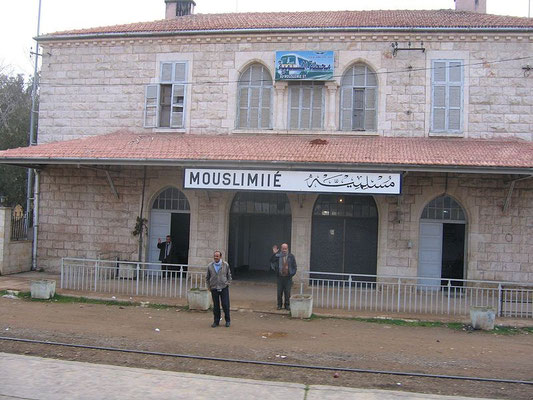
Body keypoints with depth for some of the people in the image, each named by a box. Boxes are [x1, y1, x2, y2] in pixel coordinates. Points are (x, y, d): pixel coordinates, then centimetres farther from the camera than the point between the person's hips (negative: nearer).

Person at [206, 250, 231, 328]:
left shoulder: (225, 265, 0)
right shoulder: (210, 266, 2)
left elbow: (229, 275, 12)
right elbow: (207, 277, 13)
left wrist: (228, 284, 3)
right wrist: (209, 286, 8)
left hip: (224, 288, -1)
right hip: (214, 289, 1)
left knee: (225, 305, -3)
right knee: (216, 306, 4)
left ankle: (227, 320, 14)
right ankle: (216, 321, 16)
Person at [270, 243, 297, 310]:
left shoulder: (291, 256, 2)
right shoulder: (278, 255, 0)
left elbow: (295, 266, 8)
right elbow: (272, 261, -16)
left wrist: (292, 274, 0)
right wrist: (274, 253, -27)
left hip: (288, 277, 0)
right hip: (280, 277, 0)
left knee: (287, 292, 5)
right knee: (279, 292, 5)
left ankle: (287, 305, 17)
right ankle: (279, 305, 17)